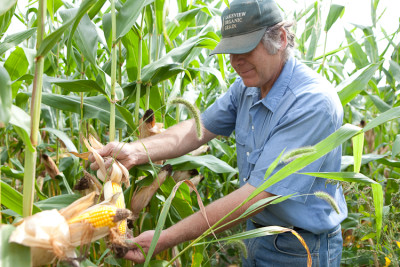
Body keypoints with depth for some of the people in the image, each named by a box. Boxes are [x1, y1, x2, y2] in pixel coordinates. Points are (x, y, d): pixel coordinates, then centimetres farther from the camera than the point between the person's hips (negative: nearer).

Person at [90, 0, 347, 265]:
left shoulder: (314, 104, -29)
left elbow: (256, 195, -32)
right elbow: (199, 128, -2)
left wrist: (167, 238, -33)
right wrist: (135, 151, -21)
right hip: (256, 234, 7)